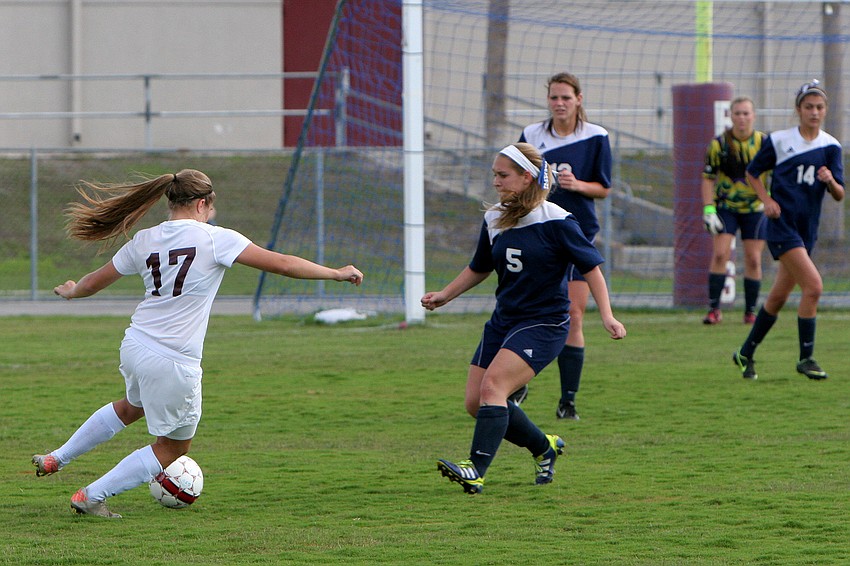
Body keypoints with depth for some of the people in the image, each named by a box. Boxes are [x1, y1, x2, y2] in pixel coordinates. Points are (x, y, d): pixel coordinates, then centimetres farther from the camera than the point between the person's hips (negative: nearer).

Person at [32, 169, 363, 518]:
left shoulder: (144, 241, 5)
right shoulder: (215, 239, -9)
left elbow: (93, 283, 17)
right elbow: (280, 264, -10)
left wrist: (70, 291, 40)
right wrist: (337, 273, 0)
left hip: (134, 347, 6)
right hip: (175, 364, -6)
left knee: (131, 407, 38)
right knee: (173, 448, 16)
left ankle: (55, 459, 45)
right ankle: (91, 496, 14)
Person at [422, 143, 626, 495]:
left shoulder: (555, 222, -12)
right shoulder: (495, 220, 6)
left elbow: (591, 267, -8)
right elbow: (479, 268, 22)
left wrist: (607, 316, -16)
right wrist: (444, 295, 14)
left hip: (544, 324, -8)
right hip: (503, 321, 8)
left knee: (492, 386, -25)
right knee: (475, 402, 2)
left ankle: (476, 471, -30)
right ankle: (544, 448, 23)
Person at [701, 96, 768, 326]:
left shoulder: (764, 143, -6)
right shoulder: (719, 144, -6)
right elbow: (708, 178, -1)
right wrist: (709, 209, -9)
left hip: (755, 208, 0)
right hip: (726, 207, 0)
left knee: (753, 260, 0)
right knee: (720, 254, -13)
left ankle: (751, 311, 10)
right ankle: (714, 309, -7)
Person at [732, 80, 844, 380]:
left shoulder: (831, 147, 4)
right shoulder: (779, 141, -2)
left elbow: (839, 195, 0)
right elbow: (752, 172, 10)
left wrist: (831, 181, -21)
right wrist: (767, 200, -5)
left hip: (807, 229, 5)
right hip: (782, 223, -5)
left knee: (779, 296, 11)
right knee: (813, 286, -18)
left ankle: (746, 353, 27)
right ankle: (806, 358, -10)